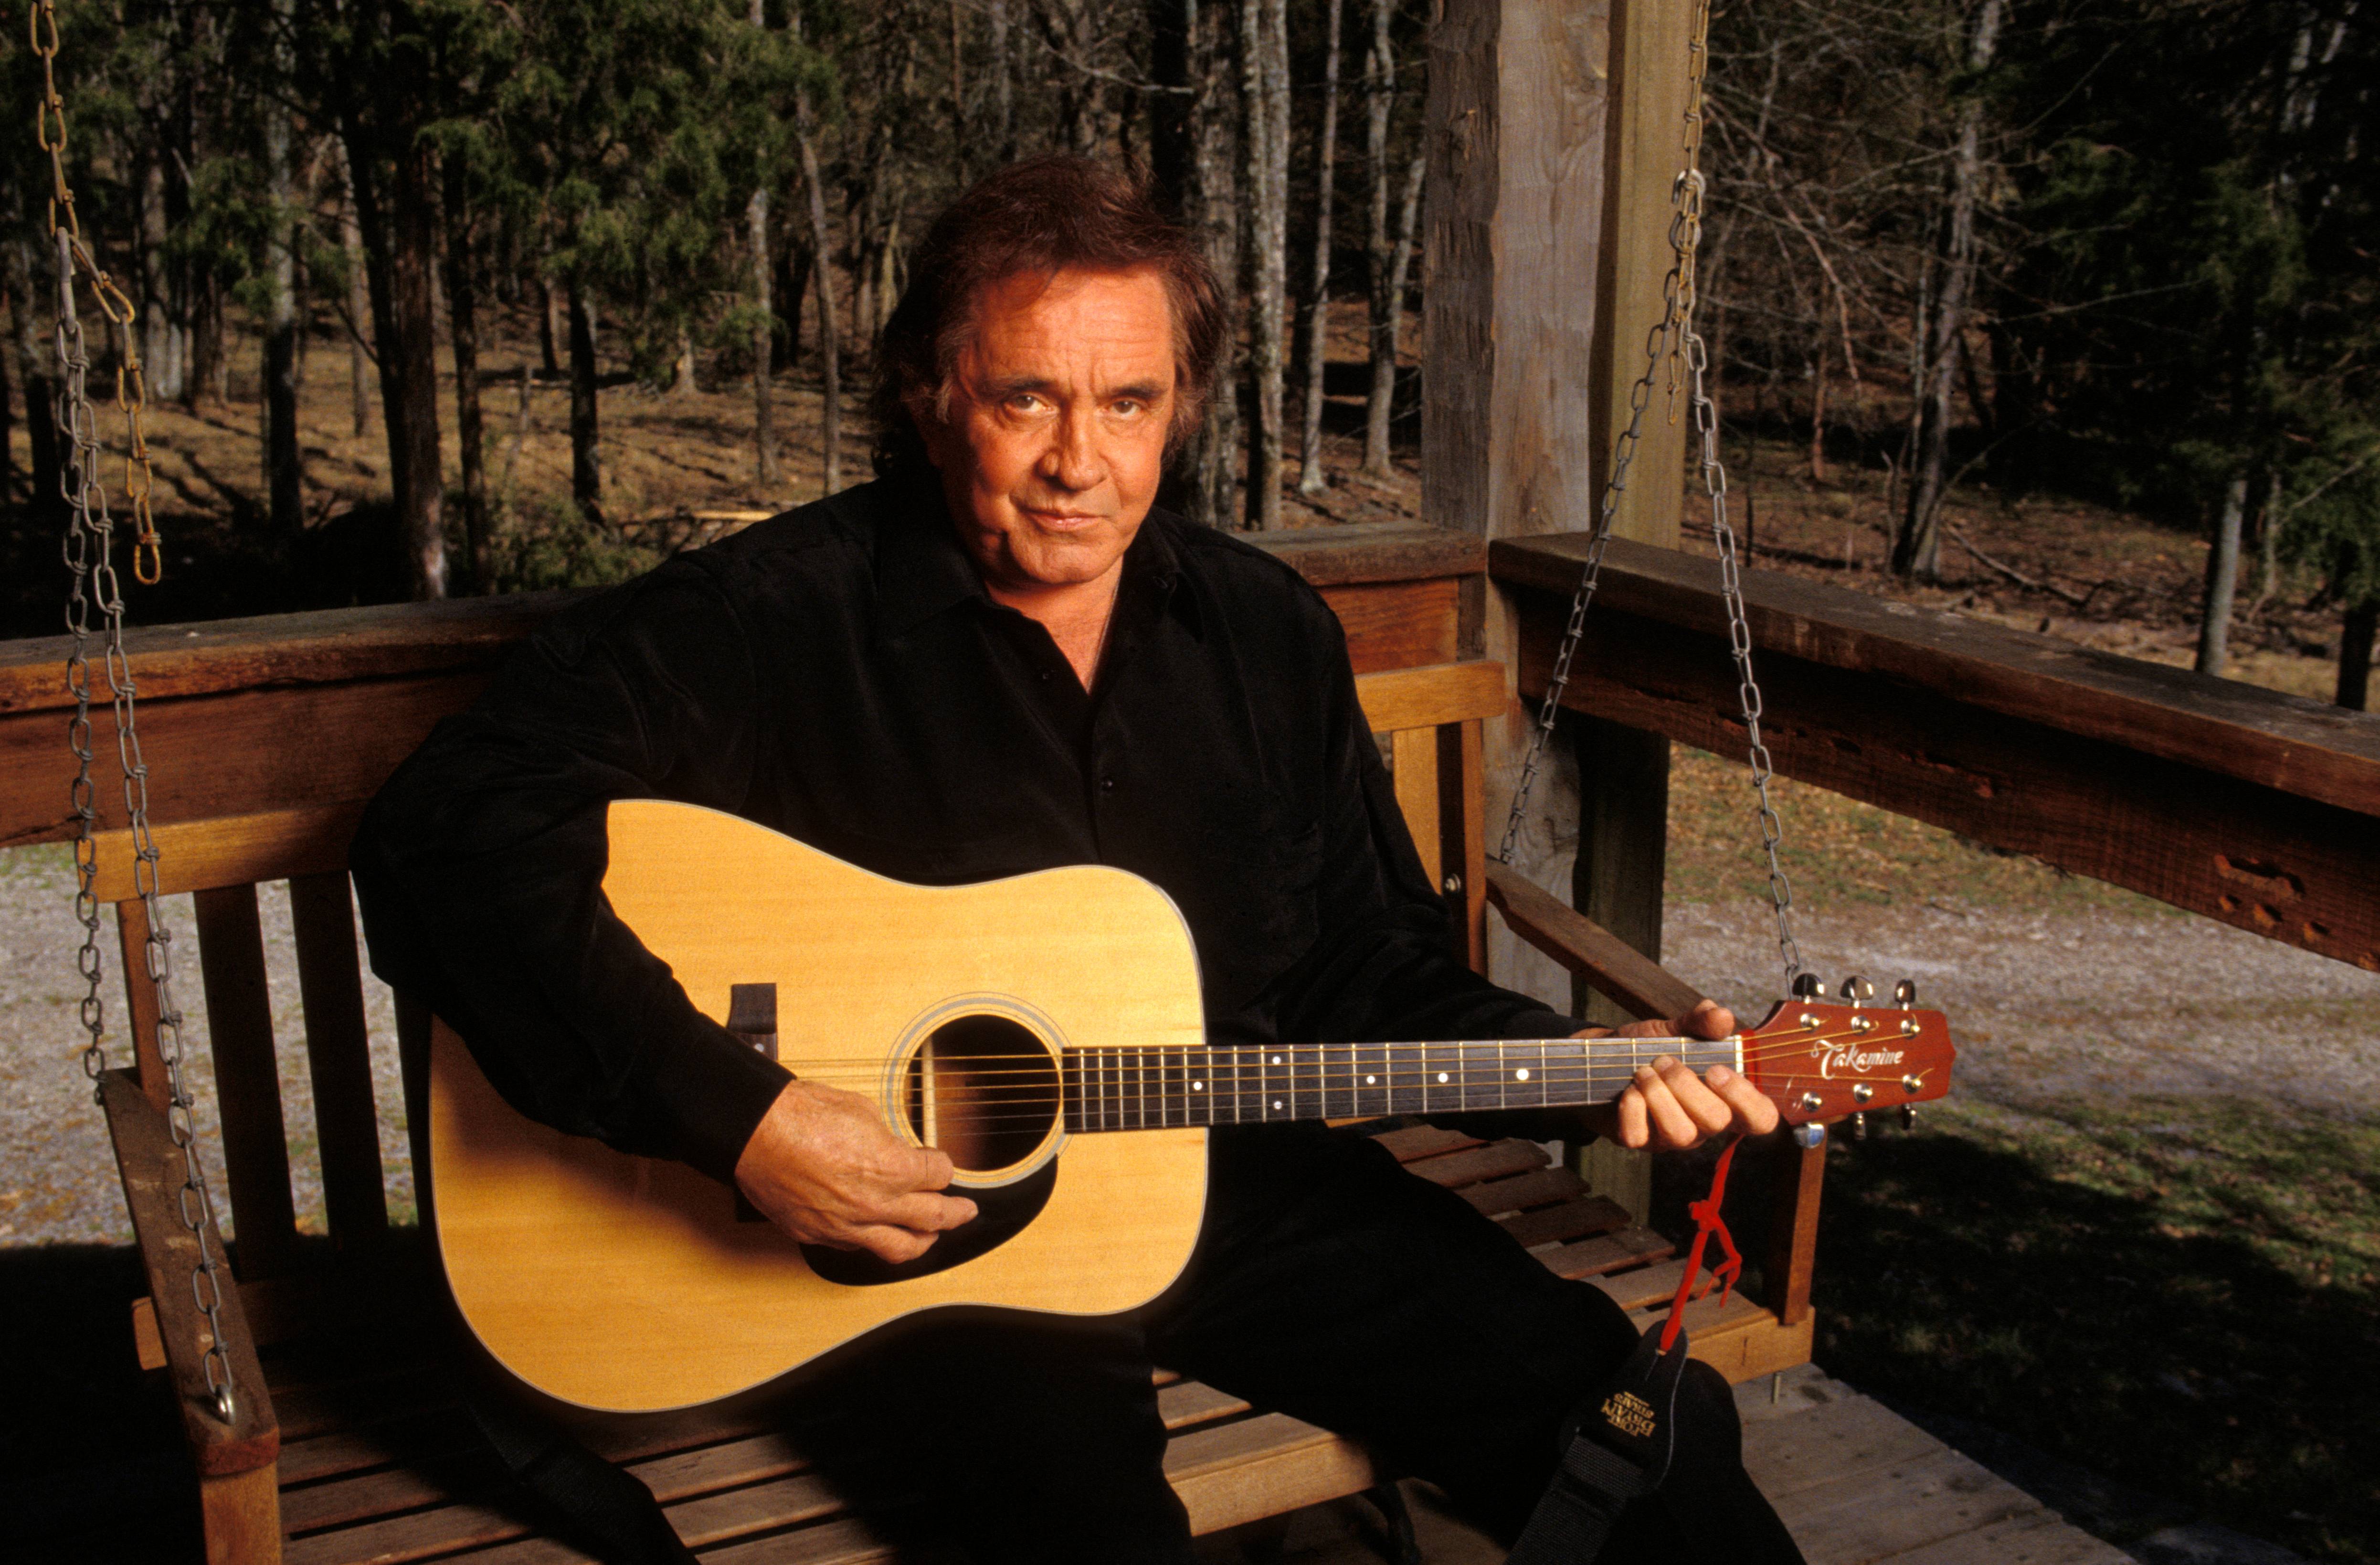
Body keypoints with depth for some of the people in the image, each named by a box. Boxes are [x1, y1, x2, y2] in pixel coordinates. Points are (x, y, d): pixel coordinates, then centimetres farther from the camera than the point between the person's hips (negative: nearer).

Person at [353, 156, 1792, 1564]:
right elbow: (449, 833, -21)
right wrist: (738, 1118, -27)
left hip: (1223, 1180, 5)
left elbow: (1377, 980, 12)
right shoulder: (778, 620, -12)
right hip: (891, 1236, -4)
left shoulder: (1265, 630, 6)